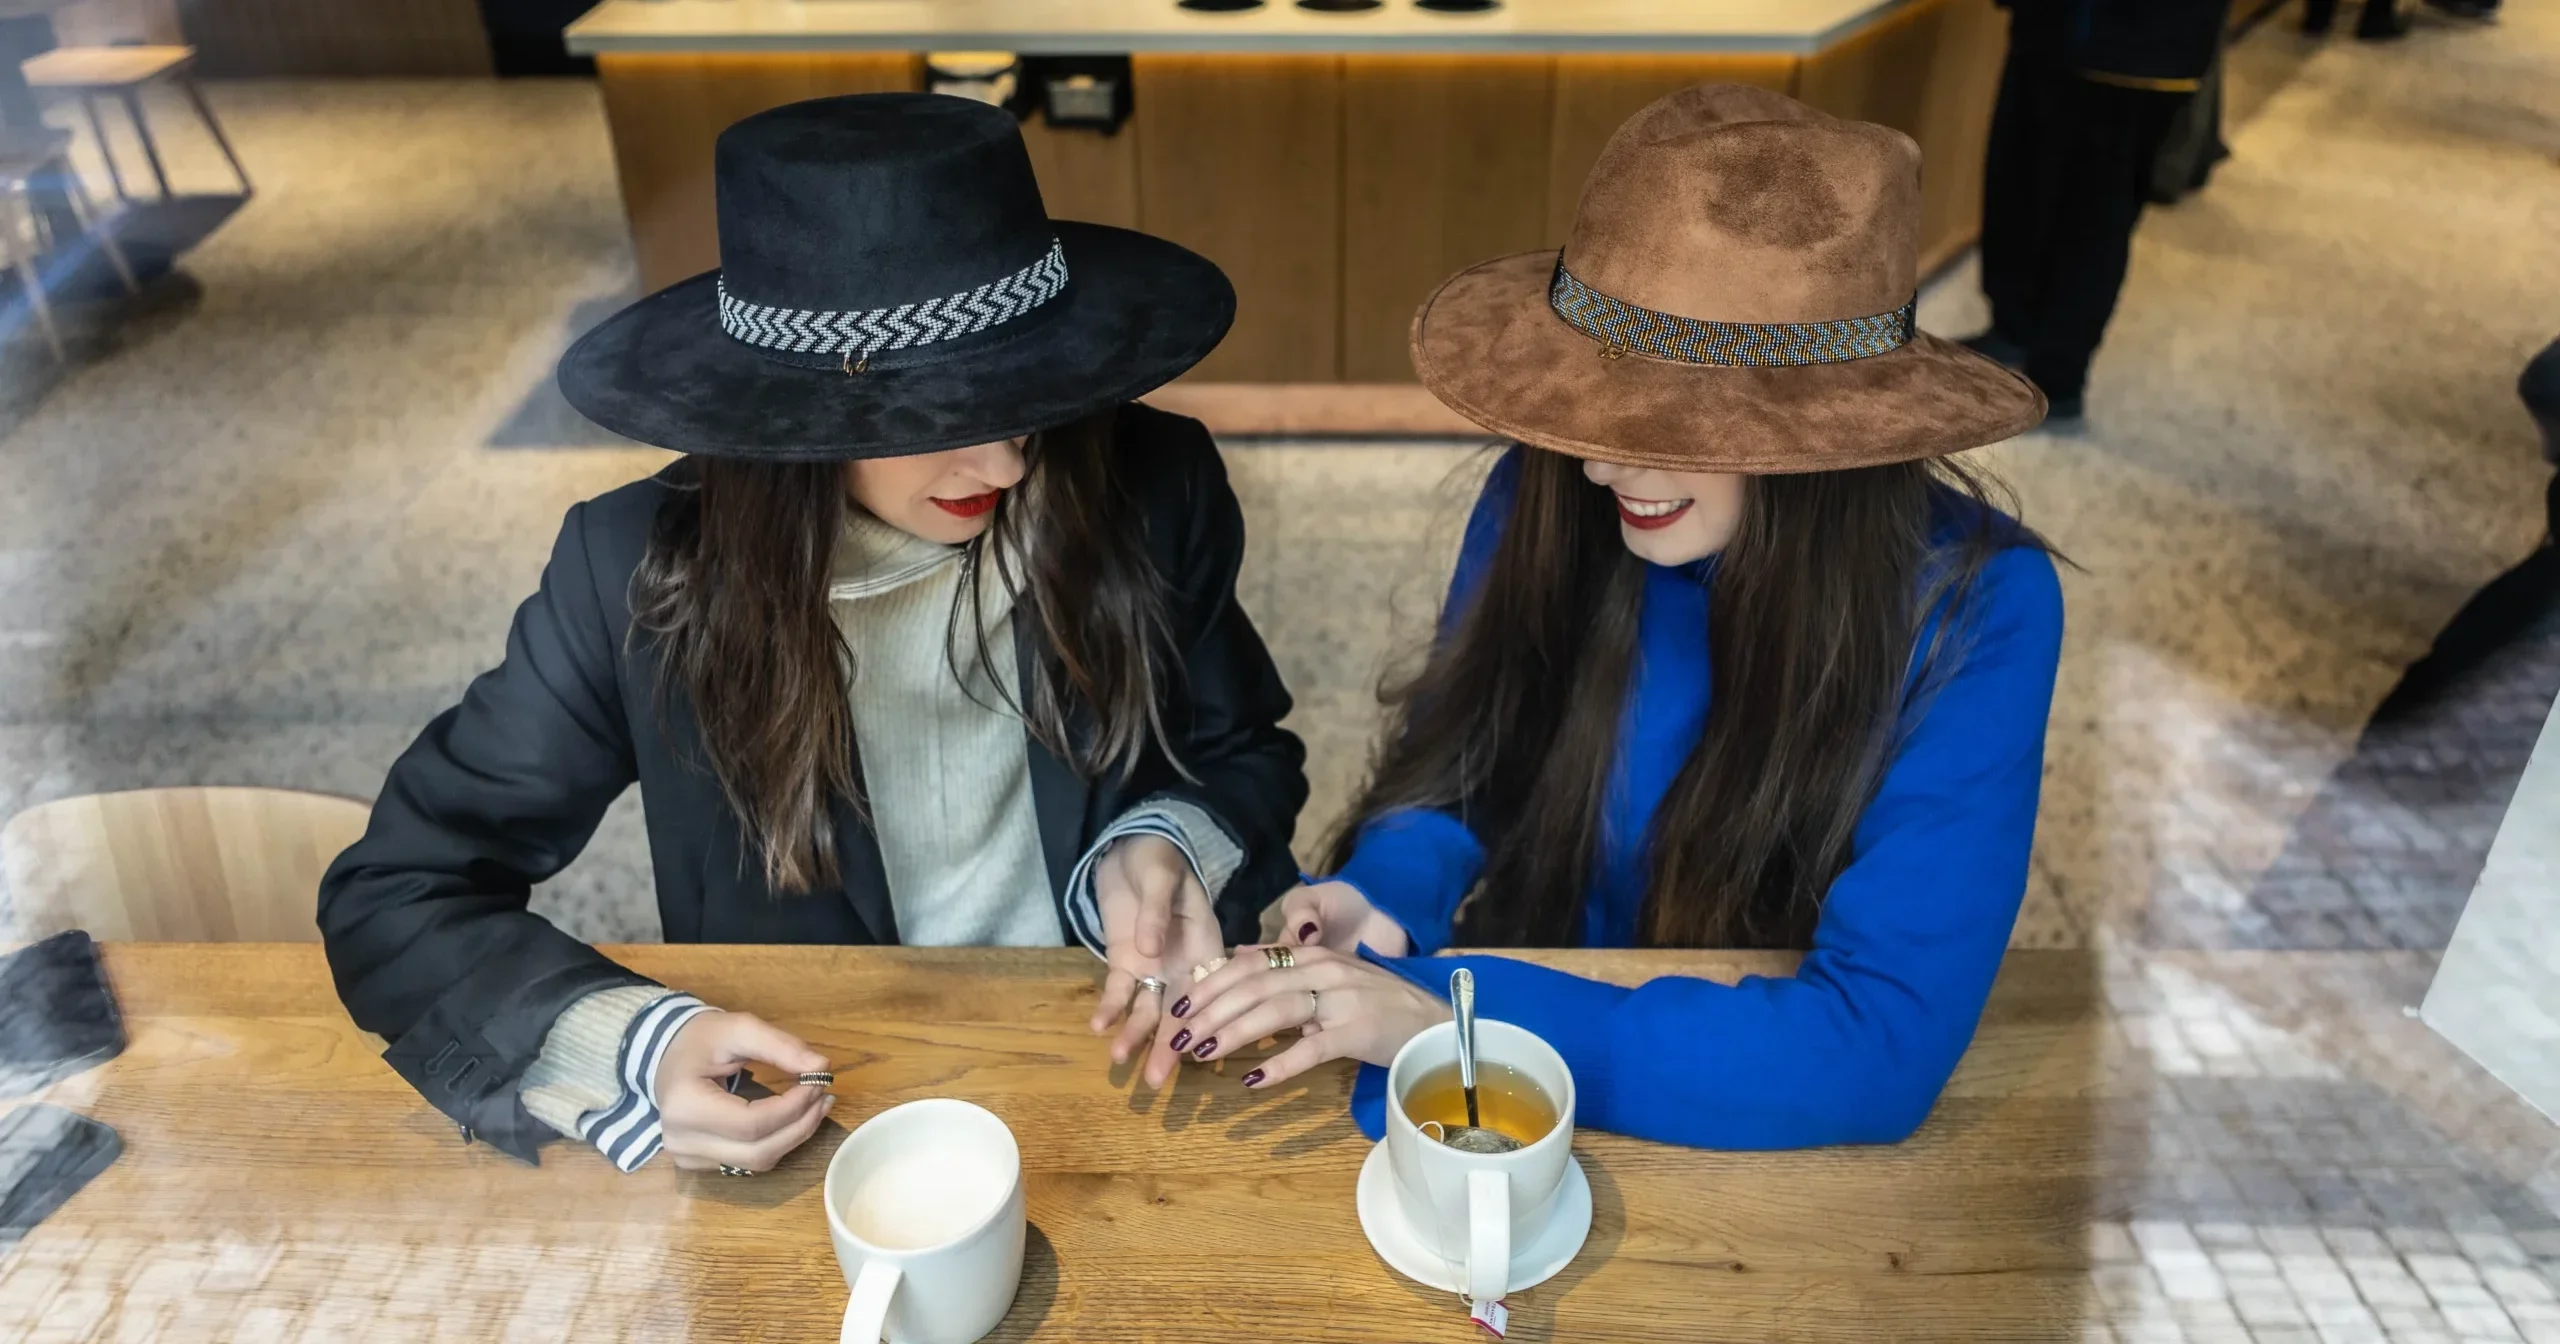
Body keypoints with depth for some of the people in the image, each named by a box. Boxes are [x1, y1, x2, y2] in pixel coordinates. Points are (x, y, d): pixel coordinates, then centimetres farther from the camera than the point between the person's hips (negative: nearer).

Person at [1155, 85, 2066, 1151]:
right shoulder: (1546, 495, -12)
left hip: (1764, 1145, -1)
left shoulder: (1974, 613, -21)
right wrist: (1384, 898, -21)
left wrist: (1449, 1014, -33)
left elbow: (1883, 1045, -27)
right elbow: (1450, 770, 1)